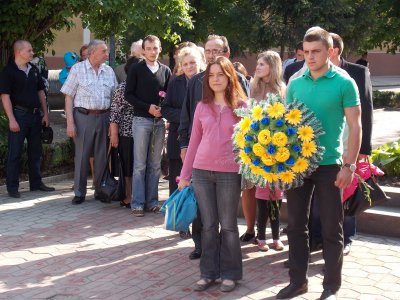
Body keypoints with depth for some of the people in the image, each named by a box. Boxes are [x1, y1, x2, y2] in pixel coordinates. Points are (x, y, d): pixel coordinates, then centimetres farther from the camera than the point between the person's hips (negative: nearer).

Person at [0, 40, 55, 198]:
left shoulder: (34, 70, 10)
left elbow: (41, 92, 15)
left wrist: (45, 113, 9)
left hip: (35, 114, 6)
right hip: (19, 114, -6)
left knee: (35, 151, 13)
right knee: (15, 153, 0)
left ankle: (36, 183, 24)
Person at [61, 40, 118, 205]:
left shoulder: (109, 71, 9)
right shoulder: (78, 69, -1)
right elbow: (68, 97, -2)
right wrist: (70, 122, -9)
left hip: (104, 117, 3)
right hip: (84, 117, -3)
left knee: (102, 156, 8)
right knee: (81, 156, 1)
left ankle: (100, 190, 20)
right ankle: (79, 193, 11)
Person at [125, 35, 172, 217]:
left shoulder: (165, 71, 11)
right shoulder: (136, 69, 1)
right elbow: (129, 94, -2)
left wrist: (163, 110, -6)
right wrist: (148, 107, -11)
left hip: (159, 121, 3)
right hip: (141, 120, -3)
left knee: (155, 165, 6)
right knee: (140, 164, -3)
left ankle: (152, 201, 13)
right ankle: (137, 203, 1)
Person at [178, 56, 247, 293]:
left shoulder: (242, 105, -1)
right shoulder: (202, 107, 8)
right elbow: (195, 142, 11)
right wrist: (185, 174, 10)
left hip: (230, 173, -3)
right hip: (201, 172, 3)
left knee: (228, 225, 6)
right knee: (208, 225, 9)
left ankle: (230, 273, 19)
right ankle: (209, 272, 20)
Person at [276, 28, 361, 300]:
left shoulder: (344, 83, -6)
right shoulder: (296, 83, 7)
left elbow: (355, 126, -7)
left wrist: (349, 166, -14)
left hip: (329, 164, -4)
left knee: (332, 228, 4)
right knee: (296, 224, 11)